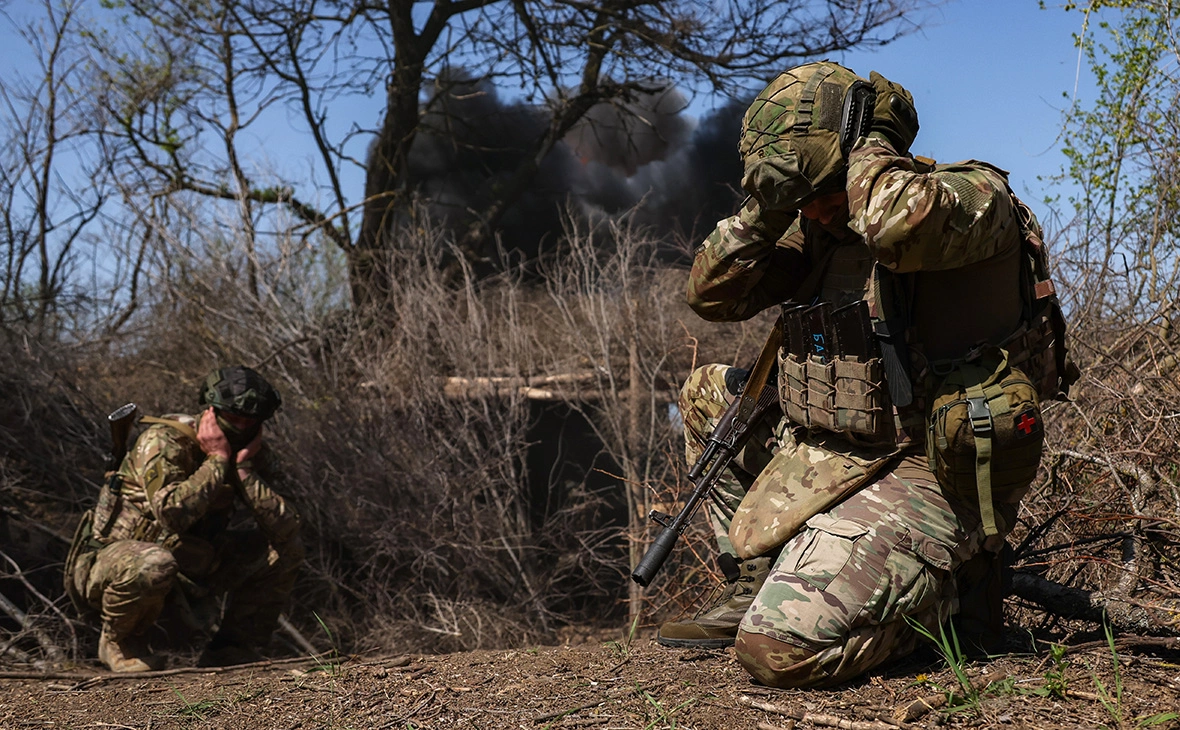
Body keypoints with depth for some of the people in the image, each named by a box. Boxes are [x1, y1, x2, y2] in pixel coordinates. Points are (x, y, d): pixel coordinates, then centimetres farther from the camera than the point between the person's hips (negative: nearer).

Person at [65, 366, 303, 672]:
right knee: (153, 565, -41)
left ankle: (234, 648, 4)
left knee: (285, 547, -3)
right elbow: (172, 512, -38)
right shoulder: (163, 442, -21)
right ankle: (118, 640, -9)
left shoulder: (256, 456, -2)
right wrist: (217, 460, -28)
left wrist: (243, 469, -21)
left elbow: (287, 527, -16)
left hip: (188, 571, 6)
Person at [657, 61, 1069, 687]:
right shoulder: (818, 227, 10)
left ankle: (939, 590, 4)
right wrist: (768, 208, -5)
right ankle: (755, 587, 18)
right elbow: (713, 294, 9)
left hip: (924, 478, -8)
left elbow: (899, 223, -37)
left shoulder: (975, 197, -13)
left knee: (778, 649, -23)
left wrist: (870, 142, -17)